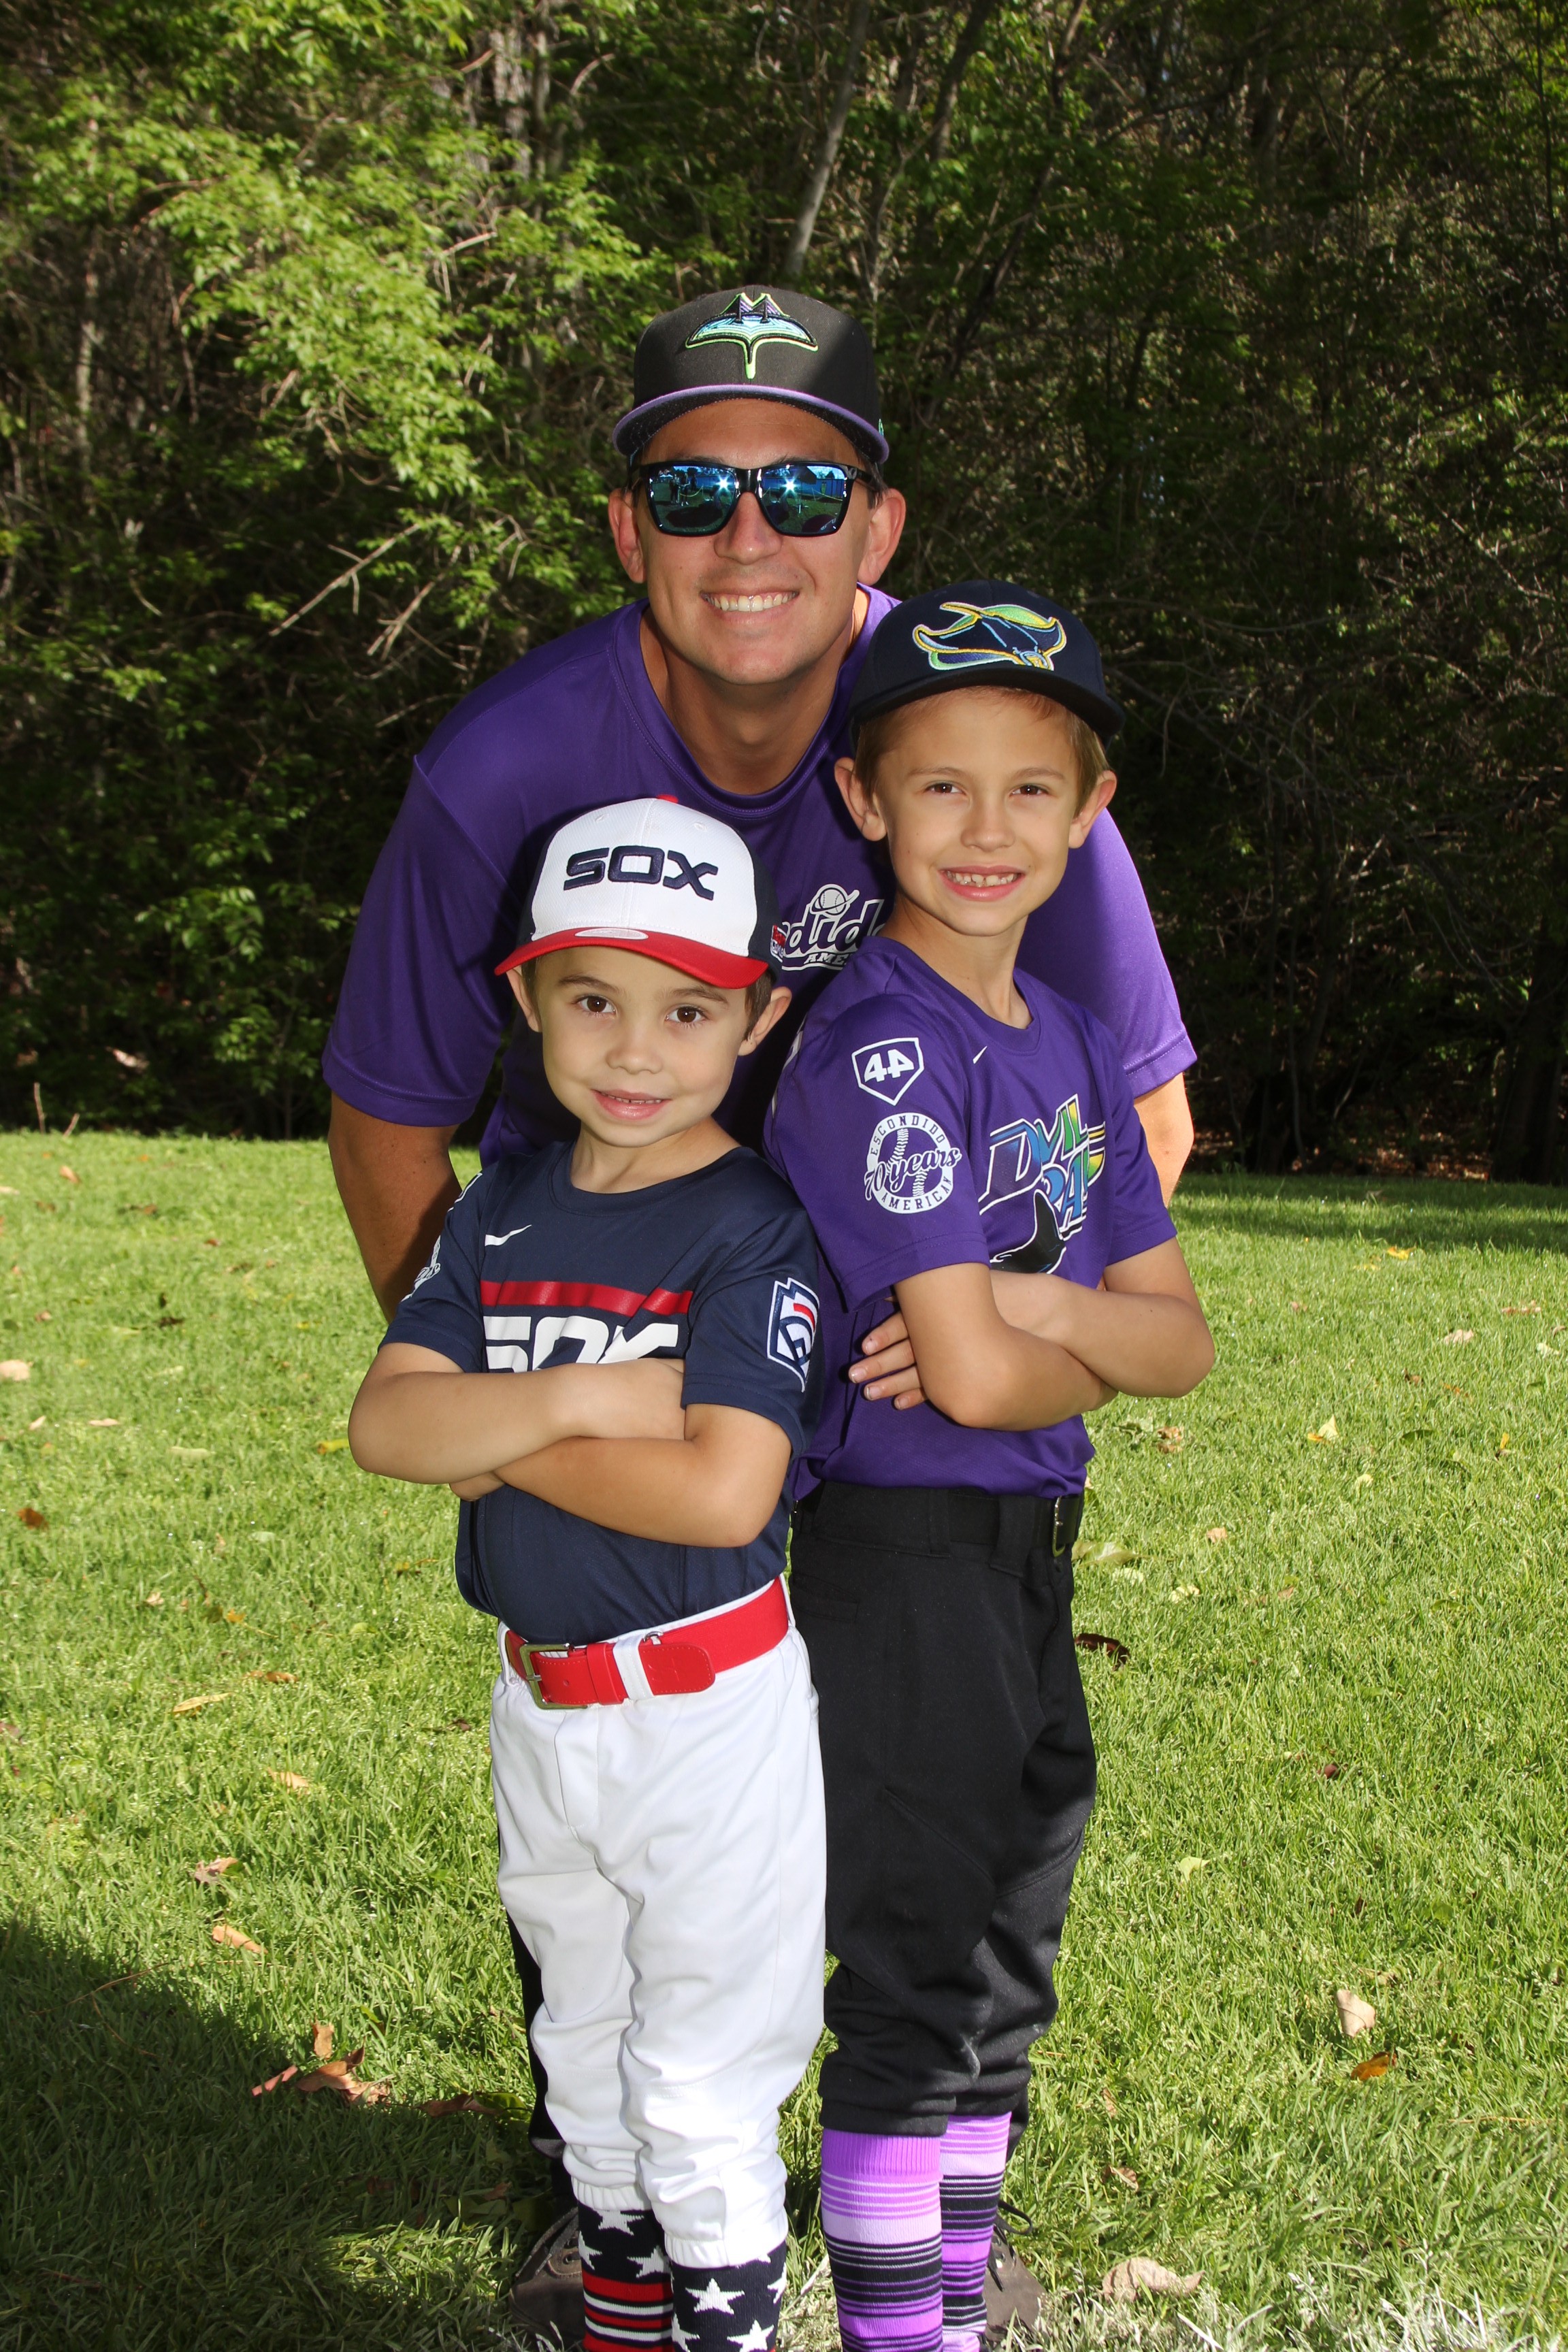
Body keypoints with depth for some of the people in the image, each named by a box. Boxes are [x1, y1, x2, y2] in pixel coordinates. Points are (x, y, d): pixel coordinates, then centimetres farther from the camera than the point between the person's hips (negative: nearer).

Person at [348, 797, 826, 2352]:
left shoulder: (754, 1231, -16)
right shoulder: (503, 1211, 2)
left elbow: (721, 1493, -27)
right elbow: (385, 1423, -10)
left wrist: (493, 1439, -18)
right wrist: (581, 1401, -24)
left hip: (709, 1712, -7)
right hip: (537, 1700, 7)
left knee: (700, 2086, 4)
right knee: (584, 2049, 23)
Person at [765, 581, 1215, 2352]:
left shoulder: (1071, 1045, 9)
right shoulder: (883, 1046, -17)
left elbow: (1182, 1344, 5)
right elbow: (971, 1379, -22)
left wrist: (1027, 1303, -14)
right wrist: (1095, 1350, -3)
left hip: (1031, 1550, 8)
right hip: (901, 1556, -8)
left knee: (1004, 1972, 18)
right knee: (914, 1980, 1)